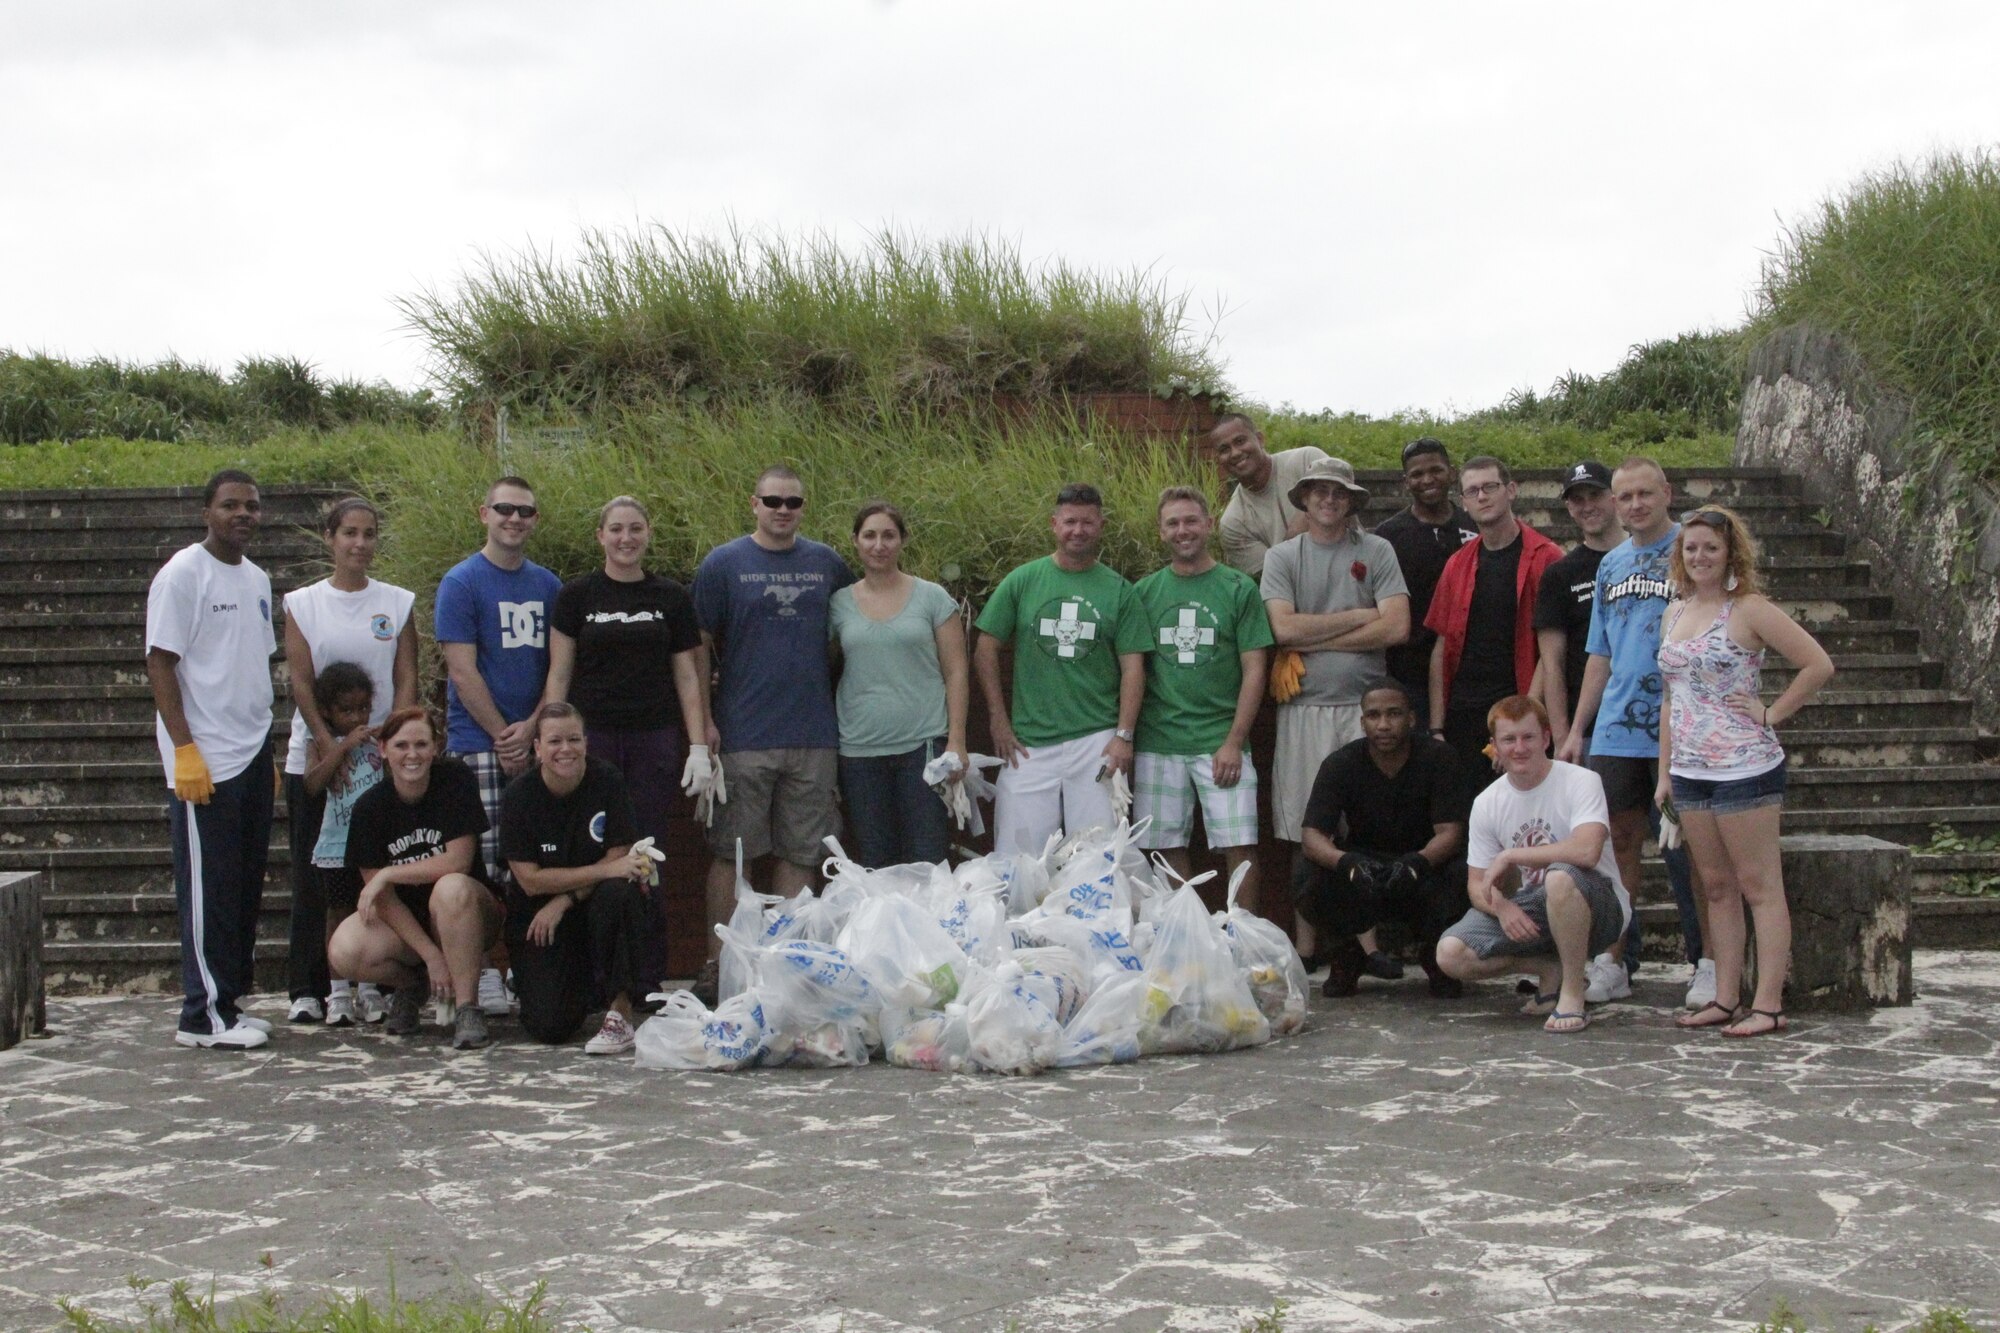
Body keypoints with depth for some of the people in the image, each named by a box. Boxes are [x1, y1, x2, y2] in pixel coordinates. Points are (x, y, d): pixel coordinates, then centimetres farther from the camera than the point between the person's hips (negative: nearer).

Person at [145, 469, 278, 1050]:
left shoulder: (257, 580, 15)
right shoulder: (183, 574, -8)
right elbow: (159, 663, -12)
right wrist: (185, 748, -18)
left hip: (253, 756, 8)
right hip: (205, 761, -8)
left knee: (246, 887, 10)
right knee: (208, 889, -4)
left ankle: (230, 999, 18)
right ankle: (204, 1015, 1)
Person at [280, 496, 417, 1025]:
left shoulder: (397, 603, 7)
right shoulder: (303, 603, 5)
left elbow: (406, 683, 3)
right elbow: (301, 683, -2)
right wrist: (330, 746, -13)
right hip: (315, 757, 0)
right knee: (313, 878, 1)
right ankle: (310, 989, 6)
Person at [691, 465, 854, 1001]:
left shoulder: (826, 564, 9)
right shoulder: (723, 564, 0)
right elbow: (698, 647, 0)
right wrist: (704, 721, -7)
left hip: (814, 735, 3)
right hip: (742, 735, -3)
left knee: (800, 855, 7)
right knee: (730, 854, 0)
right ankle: (716, 963, 7)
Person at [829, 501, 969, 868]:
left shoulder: (932, 598, 2)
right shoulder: (839, 604, 7)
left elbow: (956, 673, 1)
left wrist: (956, 741, -6)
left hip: (922, 745, -2)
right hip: (859, 751, 2)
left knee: (927, 862, -2)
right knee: (872, 866, 6)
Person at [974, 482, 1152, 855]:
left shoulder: (1118, 590, 5)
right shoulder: (1021, 581, 5)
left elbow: (1133, 667, 3)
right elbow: (986, 650, 7)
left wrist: (1124, 736, -6)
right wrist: (999, 720, 1)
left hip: (1096, 741, 0)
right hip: (1029, 744, 0)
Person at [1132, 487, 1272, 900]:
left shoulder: (1239, 588, 2)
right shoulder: (1145, 591, 8)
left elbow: (1254, 670, 0)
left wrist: (1234, 742, -7)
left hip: (1222, 743, -2)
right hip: (1158, 744, 2)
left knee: (1240, 847, -6)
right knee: (1169, 850, 4)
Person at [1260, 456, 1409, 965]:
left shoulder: (1376, 552, 7)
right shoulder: (1283, 557, 9)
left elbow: (1396, 627, -6)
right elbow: (1284, 628, -6)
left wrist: (1315, 639, -5)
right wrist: (1358, 617, -3)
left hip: (1365, 704, 0)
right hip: (1305, 707, 1)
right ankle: (1306, 944, 8)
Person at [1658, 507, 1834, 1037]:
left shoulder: (1749, 610, -7)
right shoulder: (1675, 612, 13)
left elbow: (1819, 664, -11)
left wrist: (1770, 713, -10)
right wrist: (1665, 769, 15)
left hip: (1745, 768, -7)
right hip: (1689, 770, 7)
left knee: (1759, 887, -3)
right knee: (1717, 888, 11)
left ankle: (1768, 1004, -2)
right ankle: (1725, 999, 15)